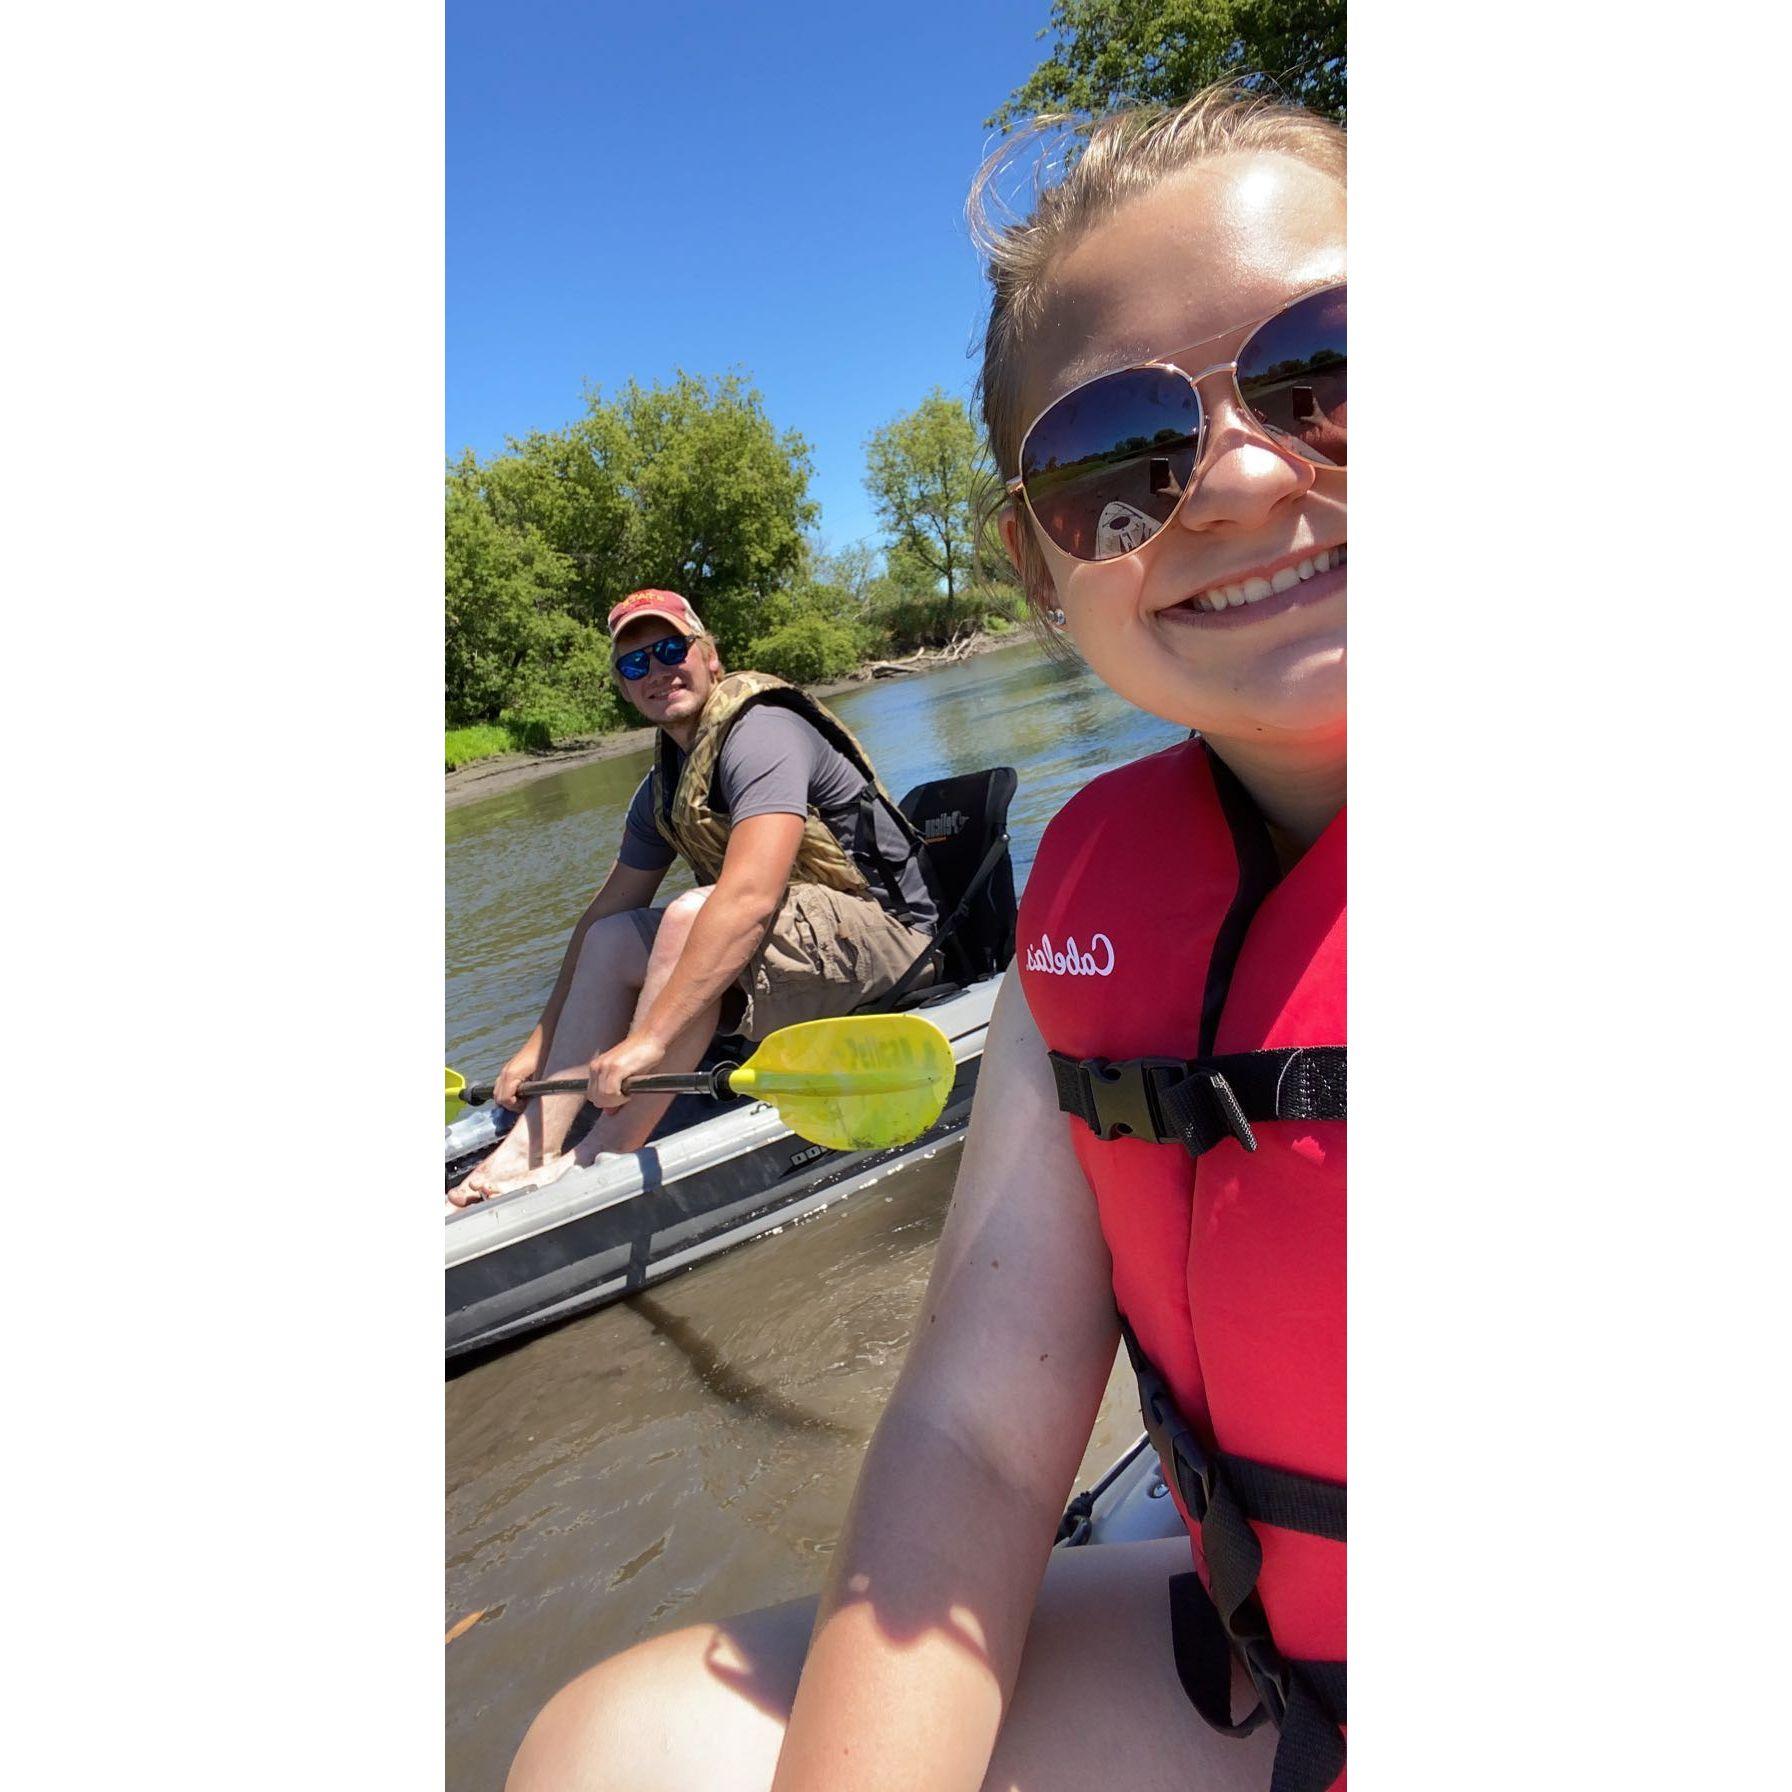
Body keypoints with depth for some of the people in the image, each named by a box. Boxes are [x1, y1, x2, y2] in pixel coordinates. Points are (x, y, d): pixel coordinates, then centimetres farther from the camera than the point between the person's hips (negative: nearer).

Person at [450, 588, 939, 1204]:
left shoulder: (760, 732, -19)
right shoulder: (662, 787, 8)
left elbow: (750, 899, -33)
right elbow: (604, 913, 14)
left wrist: (649, 1039, -34)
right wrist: (540, 1045, 12)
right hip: (786, 942, 9)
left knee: (692, 916, -31)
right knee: (609, 940, 7)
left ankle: (607, 1152, -19)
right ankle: (531, 1144, -4)